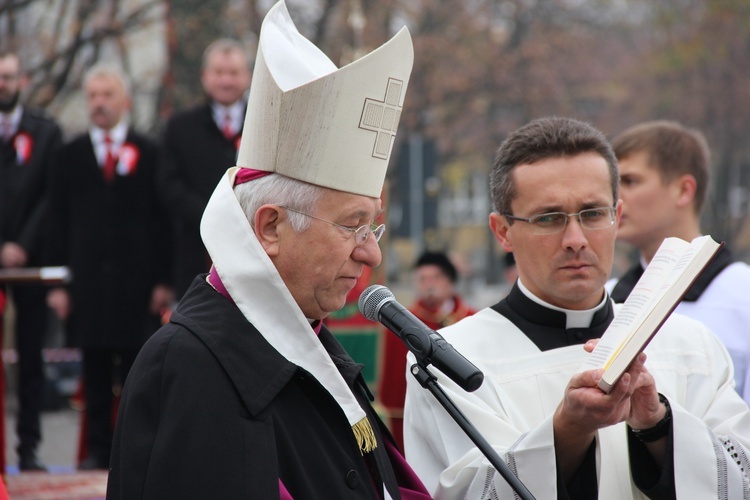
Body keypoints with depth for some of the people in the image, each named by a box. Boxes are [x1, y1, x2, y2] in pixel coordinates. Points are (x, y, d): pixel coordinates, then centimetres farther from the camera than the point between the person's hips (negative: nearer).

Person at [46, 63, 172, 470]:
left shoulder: (147, 153, 5)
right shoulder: (70, 155, 9)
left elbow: (161, 219, 2)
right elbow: (58, 222, 7)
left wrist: (162, 280, -4)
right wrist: (58, 282, 0)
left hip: (136, 279, -1)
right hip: (86, 279, 1)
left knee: (135, 371, 1)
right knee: (95, 373, 4)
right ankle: (98, 449, 9)